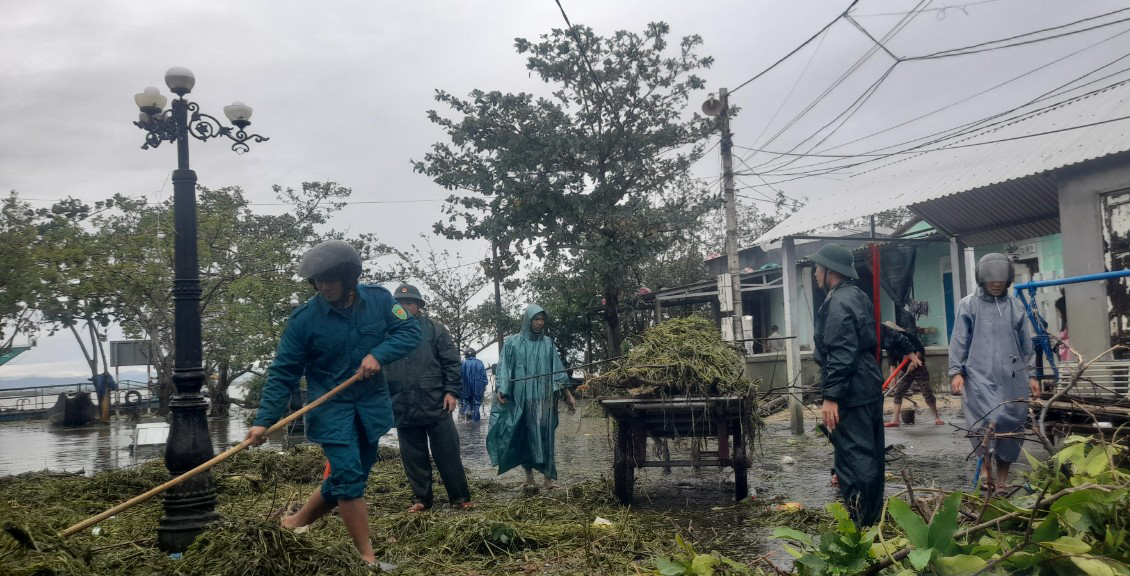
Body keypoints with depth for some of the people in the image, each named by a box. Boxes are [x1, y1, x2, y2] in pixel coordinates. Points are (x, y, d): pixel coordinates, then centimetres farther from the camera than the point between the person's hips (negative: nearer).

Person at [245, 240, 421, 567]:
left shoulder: (379, 299, -6)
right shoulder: (303, 319, -13)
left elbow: (411, 331, -6)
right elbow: (283, 373, -10)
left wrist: (379, 354, -23)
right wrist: (264, 420, -16)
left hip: (371, 404, 4)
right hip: (331, 407, -4)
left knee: (348, 478, 11)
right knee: (348, 476, -12)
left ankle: (295, 523, 33)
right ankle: (368, 558, -1)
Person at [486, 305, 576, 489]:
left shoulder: (548, 343, 11)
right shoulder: (512, 342, 4)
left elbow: (558, 370, 11)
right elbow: (503, 368, 1)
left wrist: (567, 394, 6)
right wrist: (500, 389, -13)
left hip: (543, 398, 1)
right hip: (520, 398, -1)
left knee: (544, 436, -6)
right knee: (522, 437, 4)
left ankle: (548, 477, -8)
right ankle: (529, 475, 15)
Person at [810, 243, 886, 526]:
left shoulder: (838, 302, -16)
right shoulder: (858, 297, 15)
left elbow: (841, 354, -23)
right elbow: (870, 341, 21)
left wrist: (830, 396, -23)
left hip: (850, 394, -11)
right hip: (869, 388, 11)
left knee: (853, 461, -7)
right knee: (870, 457, 16)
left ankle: (860, 527, -4)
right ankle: (873, 520, 27)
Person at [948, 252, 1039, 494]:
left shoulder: (1016, 306, 12)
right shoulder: (969, 305, 2)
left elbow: (1026, 345, 16)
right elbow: (959, 341, 0)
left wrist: (1031, 375, 14)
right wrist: (956, 371, -8)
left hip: (1012, 377, 4)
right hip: (980, 375, -4)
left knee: (1011, 426, 6)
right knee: (988, 419, -21)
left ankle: (1002, 477, 18)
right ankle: (986, 465, -7)